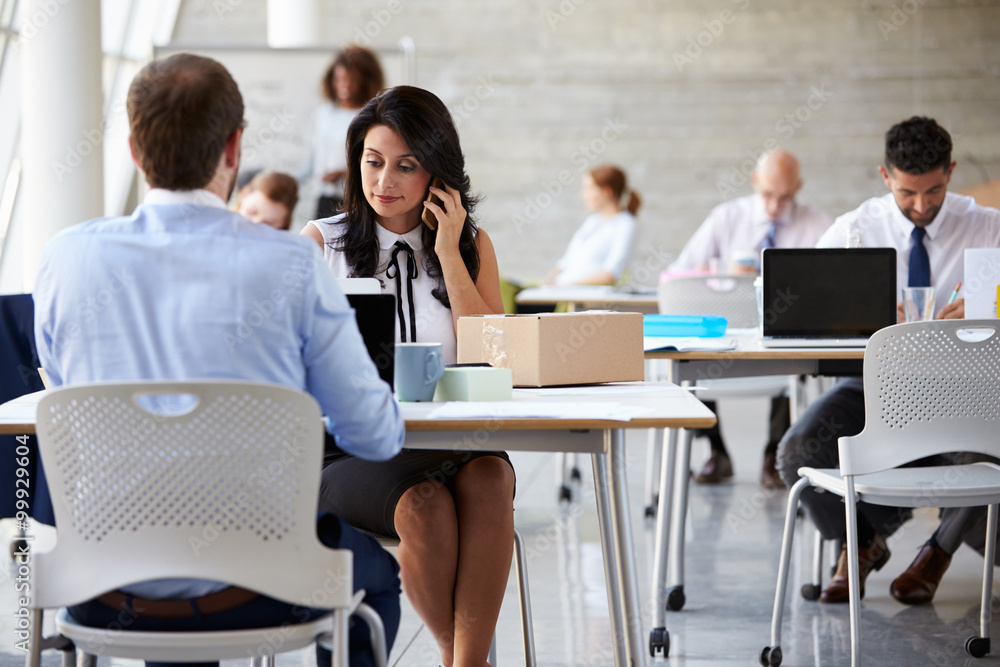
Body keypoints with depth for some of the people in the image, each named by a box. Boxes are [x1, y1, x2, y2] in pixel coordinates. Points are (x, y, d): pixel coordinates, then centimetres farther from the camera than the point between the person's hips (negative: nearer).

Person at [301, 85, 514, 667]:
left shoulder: (472, 245, 13)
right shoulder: (322, 242, 8)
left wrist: (448, 255, -3)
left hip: (453, 440, 2)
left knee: (487, 479, -33)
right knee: (424, 506, -33)